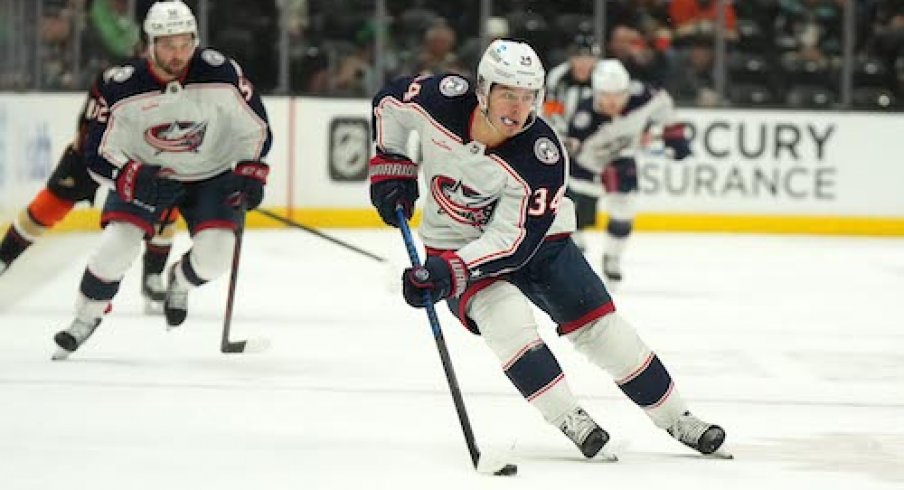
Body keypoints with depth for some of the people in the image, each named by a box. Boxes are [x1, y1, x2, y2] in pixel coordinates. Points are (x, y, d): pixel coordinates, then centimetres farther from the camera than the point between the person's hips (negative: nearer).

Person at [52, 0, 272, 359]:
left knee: (214, 255, -18)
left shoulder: (220, 73, -21)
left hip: (211, 174, 1)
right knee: (117, 246, -18)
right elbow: (98, 154, -16)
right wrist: (132, 178, -33)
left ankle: (180, 282, 20)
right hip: (144, 175, 0)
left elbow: (256, 127, -7)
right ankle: (86, 317, 8)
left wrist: (249, 171, -18)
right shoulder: (122, 87, -22)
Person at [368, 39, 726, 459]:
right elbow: (390, 102, 0)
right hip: (454, 242, 0)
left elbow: (515, 240, -29)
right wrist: (391, 169, -3)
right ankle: (569, 420, -23)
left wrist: (450, 270, -39)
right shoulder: (441, 100, -23)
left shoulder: (541, 156, -28)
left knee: (599, 324, -5)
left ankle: (675, 418, 7)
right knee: (504, 314, -28)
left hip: (535, 238, 0)